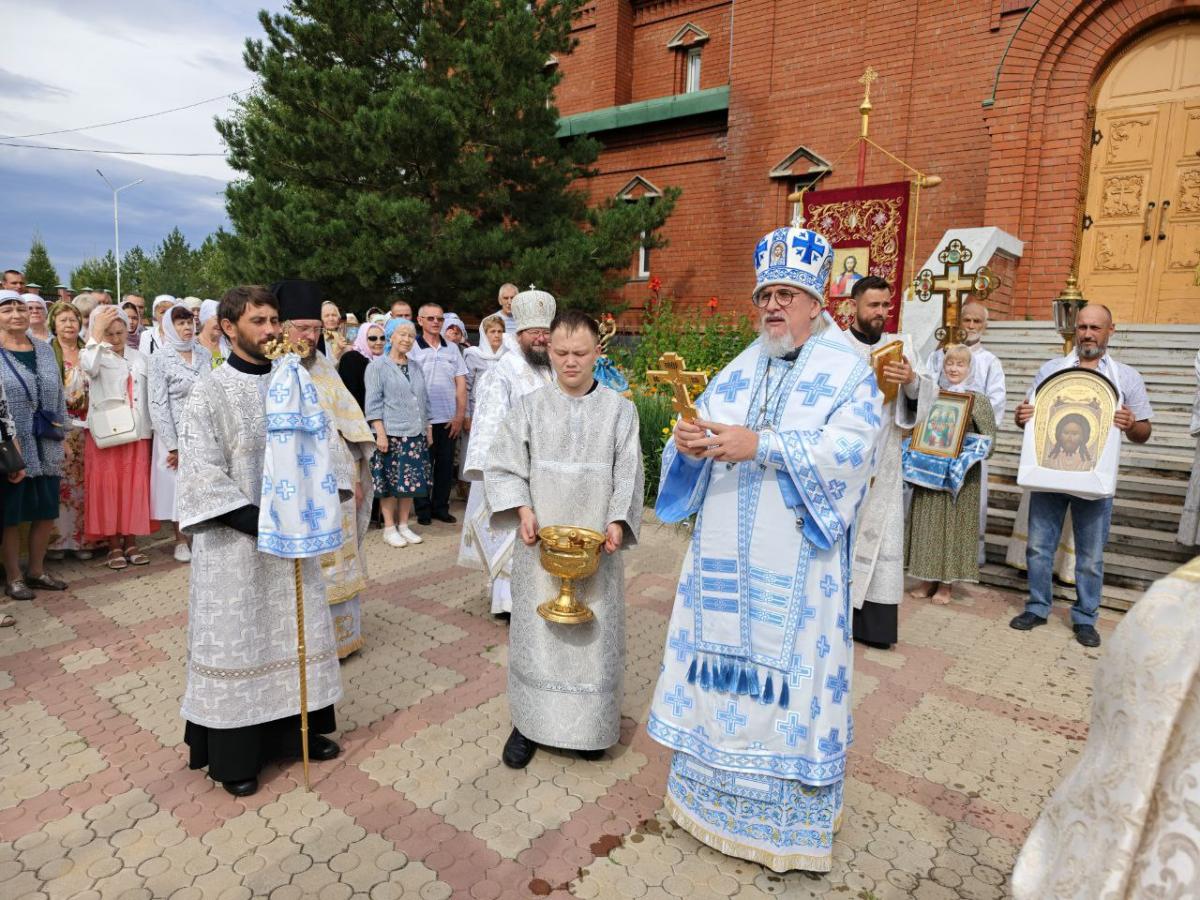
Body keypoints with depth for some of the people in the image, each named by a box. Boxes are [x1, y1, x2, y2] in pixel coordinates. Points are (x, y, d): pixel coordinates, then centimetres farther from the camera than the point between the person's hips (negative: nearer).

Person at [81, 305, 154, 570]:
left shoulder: (138, 357, 12)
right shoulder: (97, 354, 0)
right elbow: (89, 367, -25)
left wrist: (150, 426, 9)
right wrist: (97, 333, -19)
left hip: (136, 431, 3)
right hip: (106, 433, -3)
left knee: (135, 486, 4)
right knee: (108, 486, -1)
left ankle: (131, 542, 13)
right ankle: (113, 545, 7)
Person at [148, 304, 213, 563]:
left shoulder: (204, 353, 4)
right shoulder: (160, 358, -7)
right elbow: (158, 404, -10)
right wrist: (172, 446, -14)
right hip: (177, 433, -3)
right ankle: (181, 540, 19)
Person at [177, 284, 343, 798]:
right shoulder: (209, 393, -9)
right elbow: (201, 474, -14)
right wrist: (257, 521, -21)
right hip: (234, 542, -5)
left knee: (295, 632, 13)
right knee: (237, 640, 5)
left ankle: (300, 728, 30)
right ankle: (234, 756, 20)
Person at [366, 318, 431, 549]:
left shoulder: (415, 367, 16)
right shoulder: (378, 365, -2)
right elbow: (373, 402, -8)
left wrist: (428, 428, 15)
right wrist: (380, 432, -15)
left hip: (415, 434, 6)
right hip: (391, 434, -5)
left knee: (411, 481, 7)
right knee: (390, 482, -1)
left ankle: (404, 525, 19)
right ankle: (389, 529, 9)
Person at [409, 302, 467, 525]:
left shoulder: (452, 349, 9)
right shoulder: (412, 349, -2)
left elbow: (461, 383, 8)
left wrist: (460, 415, 0)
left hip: (449, 420, 3)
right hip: (423, 420, -3)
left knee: (446, 465, 8)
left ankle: (440, 507, 20)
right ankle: (423, 509, 15)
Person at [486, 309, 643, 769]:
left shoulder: (620, 409, 2)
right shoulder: (529, 406, 2)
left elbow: (628, 474, 0)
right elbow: (502, 466, 1)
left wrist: (617, 522, -14)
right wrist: (523, 511, -13)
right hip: (540, 541, 0)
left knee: (593, 631, 8)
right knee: (536, 631, 7)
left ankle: (590, 725, 25)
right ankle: (529, 723, 23)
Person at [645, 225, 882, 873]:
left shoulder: (848, 370, -1)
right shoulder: (738, 371, 13)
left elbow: (847, 450, -17)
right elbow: (702, 425, 9)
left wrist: (759, 445, -26)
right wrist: (688, 442, -15)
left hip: (795, 562, -4)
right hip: (724, 554, 5)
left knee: (788, 674, 3)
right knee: (721, 662, 11)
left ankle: (792, 818, 22)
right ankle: (714, 785, 31)